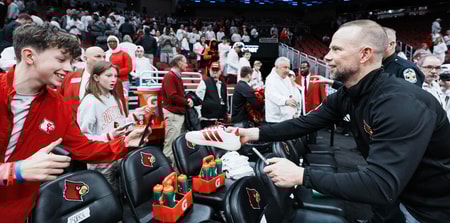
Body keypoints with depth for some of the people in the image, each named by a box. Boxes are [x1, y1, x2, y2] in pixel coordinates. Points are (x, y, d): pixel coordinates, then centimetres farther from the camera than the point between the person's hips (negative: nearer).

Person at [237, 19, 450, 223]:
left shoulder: (401, 104, -31)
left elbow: (381, 186, -36)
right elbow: (305, 123, -2)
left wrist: (300, 175, -33)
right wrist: (254, 133, -10)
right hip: (397, 193, 7)